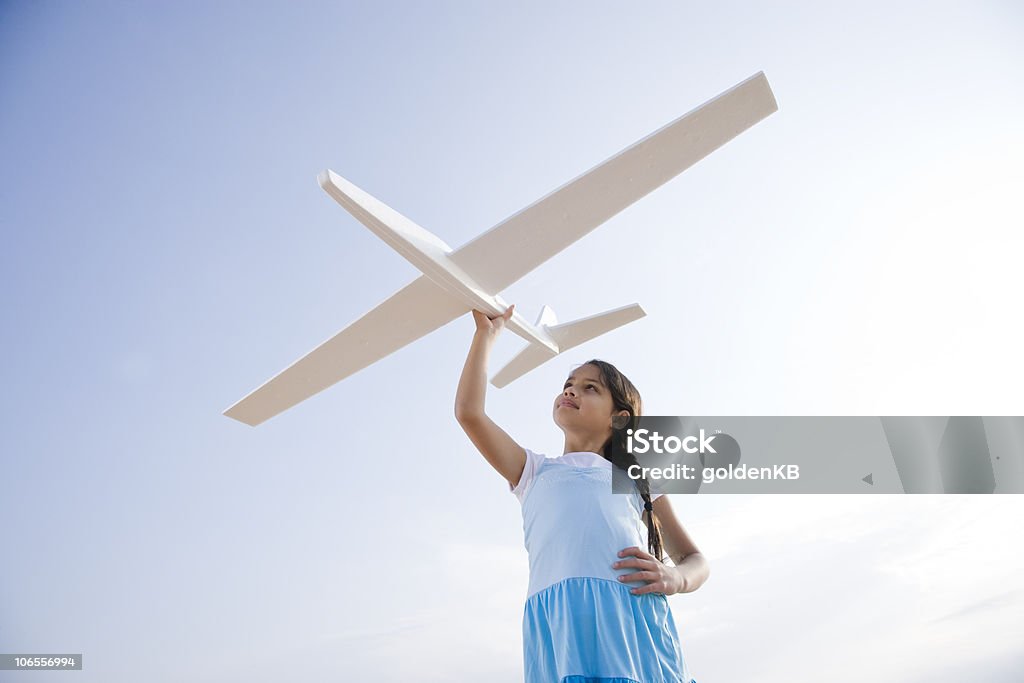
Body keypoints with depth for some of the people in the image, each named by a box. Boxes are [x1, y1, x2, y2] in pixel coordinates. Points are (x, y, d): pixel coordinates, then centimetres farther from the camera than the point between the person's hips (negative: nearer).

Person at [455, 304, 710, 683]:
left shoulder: (636, 479, 26)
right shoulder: (535, 472, 28)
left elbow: (695, 560, 23)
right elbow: (468, 412, 17)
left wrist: (675, 577, -1)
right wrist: (487, 333, 22)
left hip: (634, 612, 1)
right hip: (556, 619, 0)